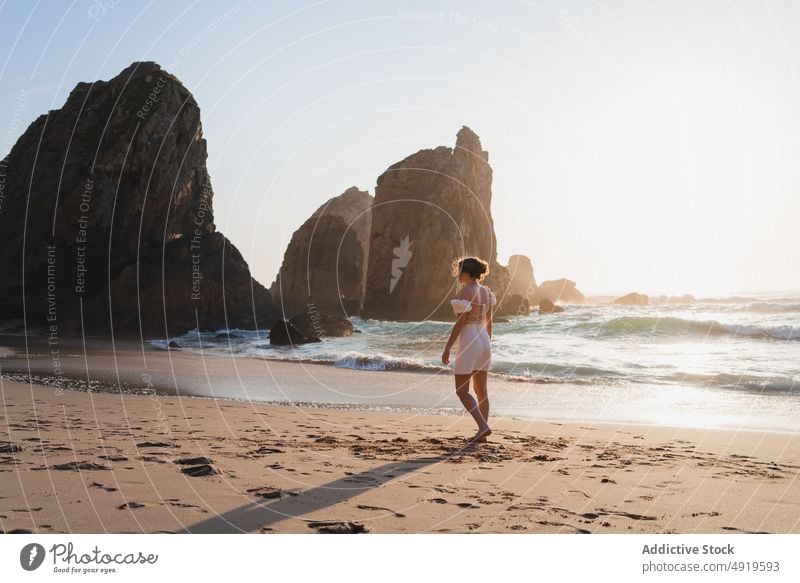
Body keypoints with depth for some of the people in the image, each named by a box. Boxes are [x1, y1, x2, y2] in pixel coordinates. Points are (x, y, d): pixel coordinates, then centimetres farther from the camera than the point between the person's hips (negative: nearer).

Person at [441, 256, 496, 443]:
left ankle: (483, 426, -11)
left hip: (468, 341, -8)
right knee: (481, 390, 11)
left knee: (461, 391, 0)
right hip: (484, 339, 8)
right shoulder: (486, 291, 9)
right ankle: (483, 432, 11)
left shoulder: (466, 291, -15)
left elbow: (459, 322, -17)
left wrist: (447, 348, -14)